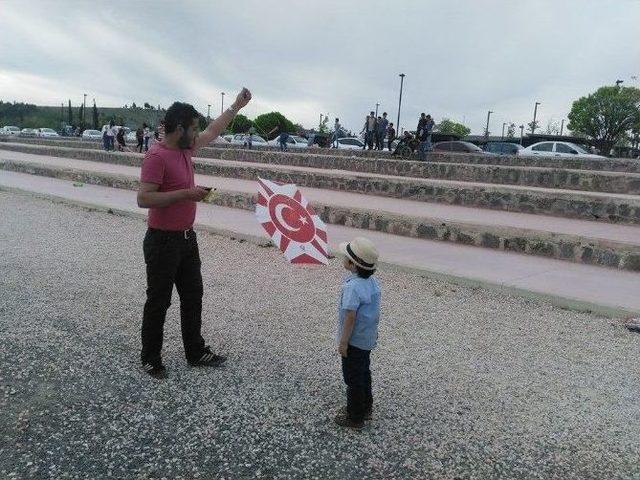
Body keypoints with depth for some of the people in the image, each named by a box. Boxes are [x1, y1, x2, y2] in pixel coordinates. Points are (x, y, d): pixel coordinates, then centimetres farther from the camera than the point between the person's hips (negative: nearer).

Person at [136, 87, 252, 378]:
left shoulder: (186, 148, 7)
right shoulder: (157, 156, -19)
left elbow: (213, 131, 22)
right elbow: (143, 199, -25)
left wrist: (237, 106, 24)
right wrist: (186, 193, -24)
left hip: (187, 238, 9)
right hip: (163, 242, -9)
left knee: (193, 297, 16)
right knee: (158, 301, 6)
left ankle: (195, 352, 30)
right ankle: (150, 359, 24)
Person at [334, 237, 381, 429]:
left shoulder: (352, 286, -28)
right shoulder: (372, 281, -1)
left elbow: (350, 316, -26)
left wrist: (343, 342, -17)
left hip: (354, 340, -9)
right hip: (368, 337, 9)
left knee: (353, 378, 8)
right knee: (364, 373, 24)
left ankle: (355, 417, 23)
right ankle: (365, 408, 41)